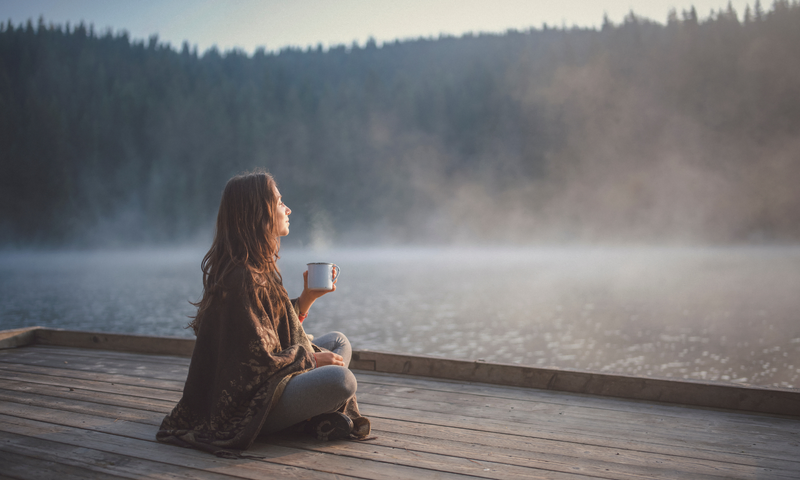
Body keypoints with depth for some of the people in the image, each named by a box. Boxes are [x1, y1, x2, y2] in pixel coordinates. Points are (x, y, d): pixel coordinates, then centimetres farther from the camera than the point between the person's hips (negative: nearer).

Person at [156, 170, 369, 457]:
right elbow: (259, 361, -23)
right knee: (340, 379, -29)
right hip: (244, 407, -11)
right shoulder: (241, 278, -22)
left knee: (338, 341, 14)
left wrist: (308, 296, 6)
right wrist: (313, 360, -10)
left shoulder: (260, 269, 10)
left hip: (263, 386, 11)